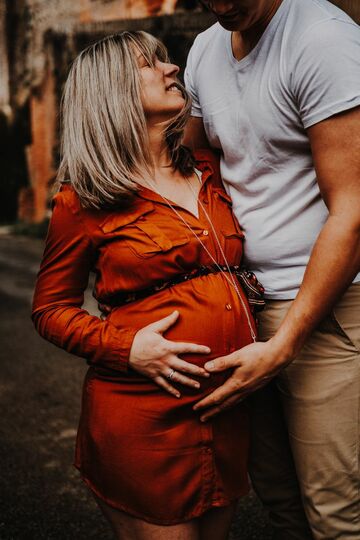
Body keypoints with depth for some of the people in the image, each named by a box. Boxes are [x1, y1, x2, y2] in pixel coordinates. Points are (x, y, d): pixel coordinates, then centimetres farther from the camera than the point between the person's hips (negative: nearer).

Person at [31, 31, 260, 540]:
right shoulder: (85, 200, -7)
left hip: (229, 403, 6)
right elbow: (51, 309, -2)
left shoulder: (209, 172, 8)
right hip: (145, 415, -6)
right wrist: (127, 347, -16)